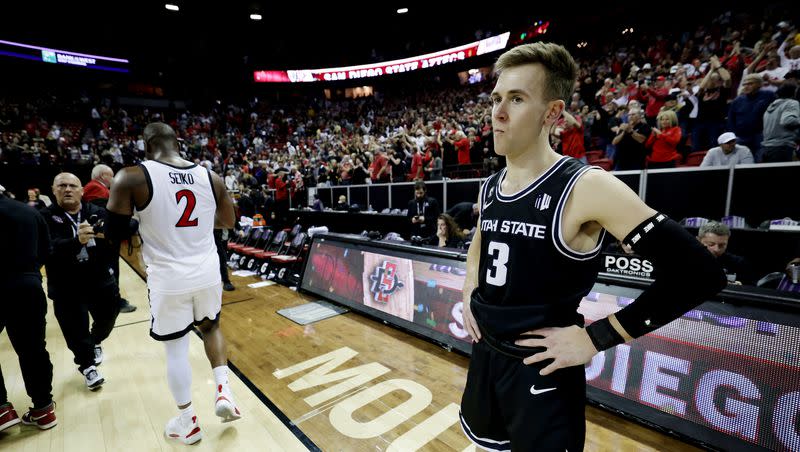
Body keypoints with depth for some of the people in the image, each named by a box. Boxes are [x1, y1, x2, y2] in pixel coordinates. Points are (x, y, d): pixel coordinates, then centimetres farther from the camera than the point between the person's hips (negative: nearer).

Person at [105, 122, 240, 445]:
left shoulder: (131, 178, -11)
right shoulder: (210, 177, -1)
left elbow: (112, 233, -5)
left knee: (176, 349, 15)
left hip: (169, 279, -2)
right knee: (211, 327, 28)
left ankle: (188, 422, 30)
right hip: (207, 273, 3)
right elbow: (228, 223, 10)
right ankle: (223, 391, 18)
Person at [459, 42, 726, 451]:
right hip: (484, 356, 7)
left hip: (542, 372, -7)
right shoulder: (488, 189, 1)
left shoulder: (586, 188, -20)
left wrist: (596, 337, -19)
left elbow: (698, 273, -20)